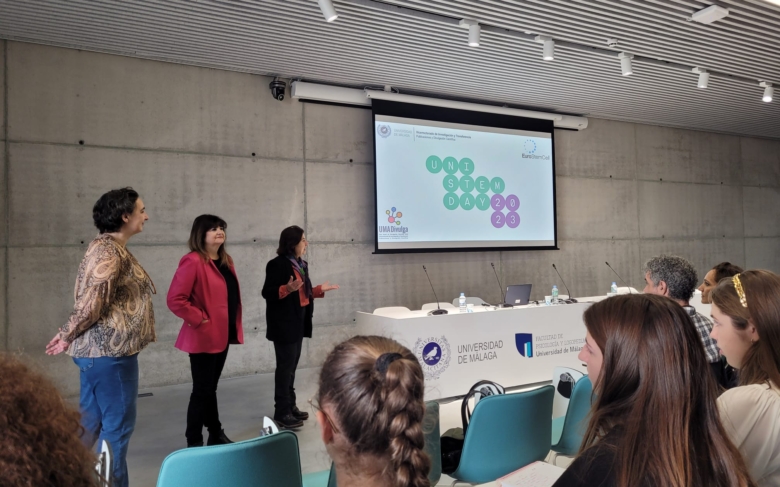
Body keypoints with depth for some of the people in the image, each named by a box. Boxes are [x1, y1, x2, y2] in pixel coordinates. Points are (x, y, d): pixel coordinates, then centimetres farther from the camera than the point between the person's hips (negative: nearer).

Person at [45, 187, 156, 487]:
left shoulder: (107, 247, 14)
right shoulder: (110, 252, -18)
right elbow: (92, 303, -22)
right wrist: (67, 337, -8)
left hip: (98, 349, 10)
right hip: (110, 351, -10)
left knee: (89, 422, 18)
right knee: (117, 424, 2)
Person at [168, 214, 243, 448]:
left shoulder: (226, 261, 10)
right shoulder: (193, 262, -17)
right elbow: (175, 300, -23)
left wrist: (234, 327, 11)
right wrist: (199, 319, -17)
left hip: (222, 335, 8)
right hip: (204, 337, -8)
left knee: (210, 387, 19)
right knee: (203, 390, 2)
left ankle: (216, 435, 30)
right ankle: (194, 442, 16)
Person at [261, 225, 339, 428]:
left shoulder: (301, 264, 12)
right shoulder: (277, 264, -13)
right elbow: (267, 292, -18)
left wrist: (320, 289, 13)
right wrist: (287, 288, -33)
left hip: (299, 321, 8)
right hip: (284, 323, -8)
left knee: (292, 365, 13)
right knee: (285, 365, -5)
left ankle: (291, 406, 22)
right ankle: (282, 412, 2)